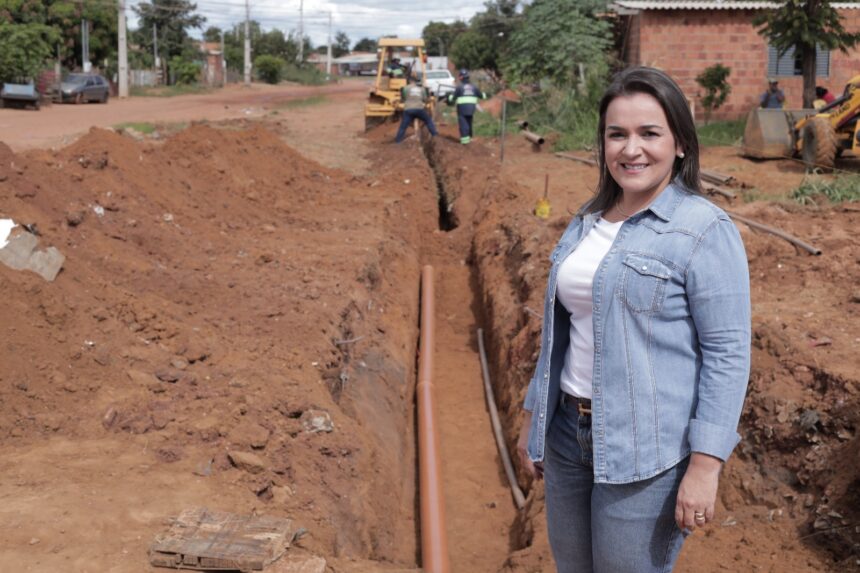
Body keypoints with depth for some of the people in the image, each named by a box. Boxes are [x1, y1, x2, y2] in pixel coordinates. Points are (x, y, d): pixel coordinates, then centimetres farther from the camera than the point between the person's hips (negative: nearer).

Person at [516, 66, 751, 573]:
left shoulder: (703, 229, -12)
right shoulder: (588, 222, 8)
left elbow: (728, 353, -15)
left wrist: (705, 465, -19)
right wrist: (534, 416, 16)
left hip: (647, 450, -6)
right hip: (568, 432, 7)